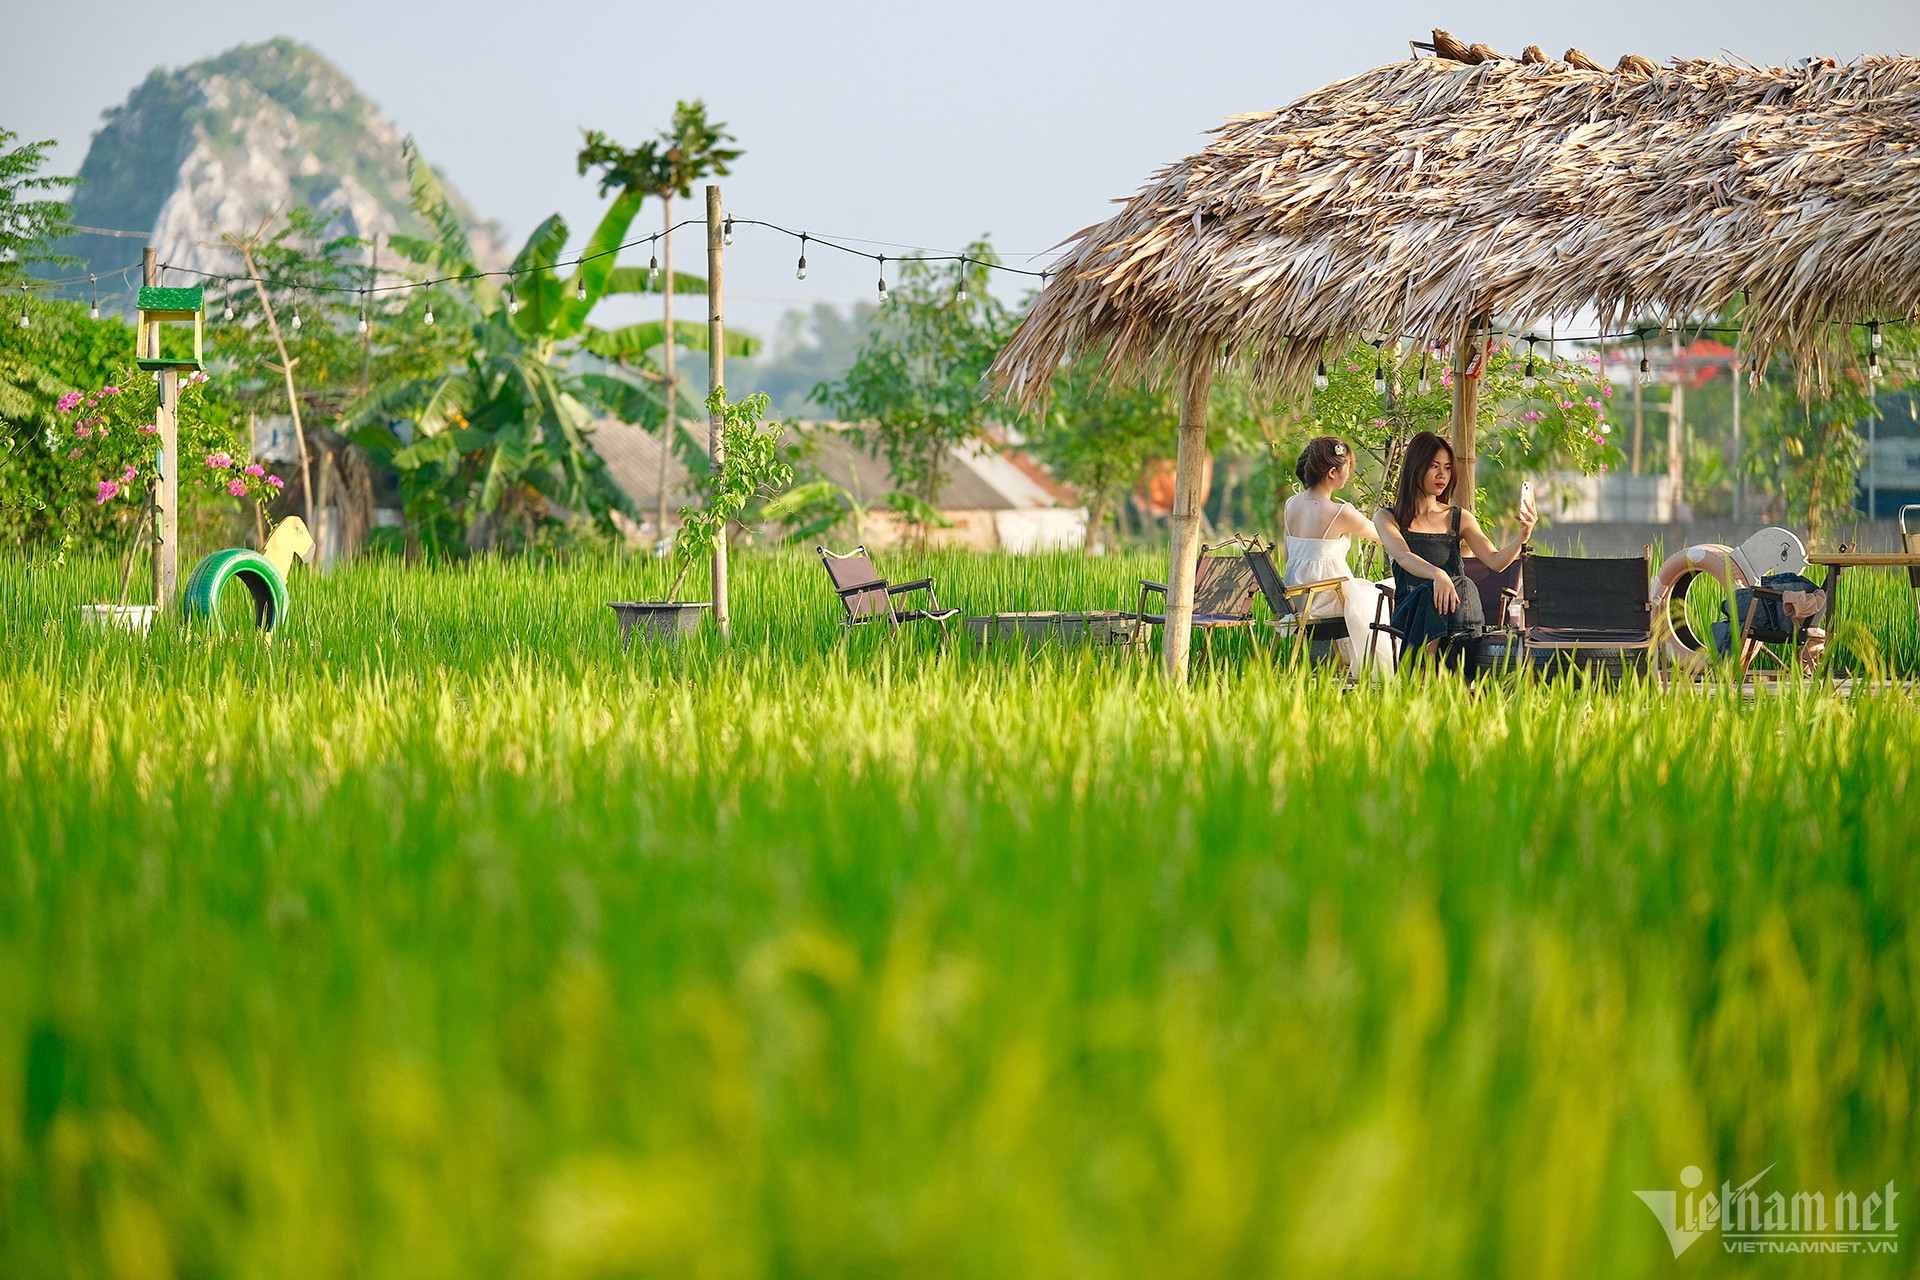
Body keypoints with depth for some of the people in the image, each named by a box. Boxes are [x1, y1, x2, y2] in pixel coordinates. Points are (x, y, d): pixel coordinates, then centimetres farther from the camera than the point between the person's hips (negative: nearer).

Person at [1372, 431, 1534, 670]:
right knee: (1432, 591, -38)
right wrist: (1437, 574, -33)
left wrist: (1522, 538, -14)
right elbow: (1403, 557, -12)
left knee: (1465, 586, -35)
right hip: (1409, 608, -2)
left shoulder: (1460, 518, 19)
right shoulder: (1388, 518, 10)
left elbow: (1495, 561, 7)